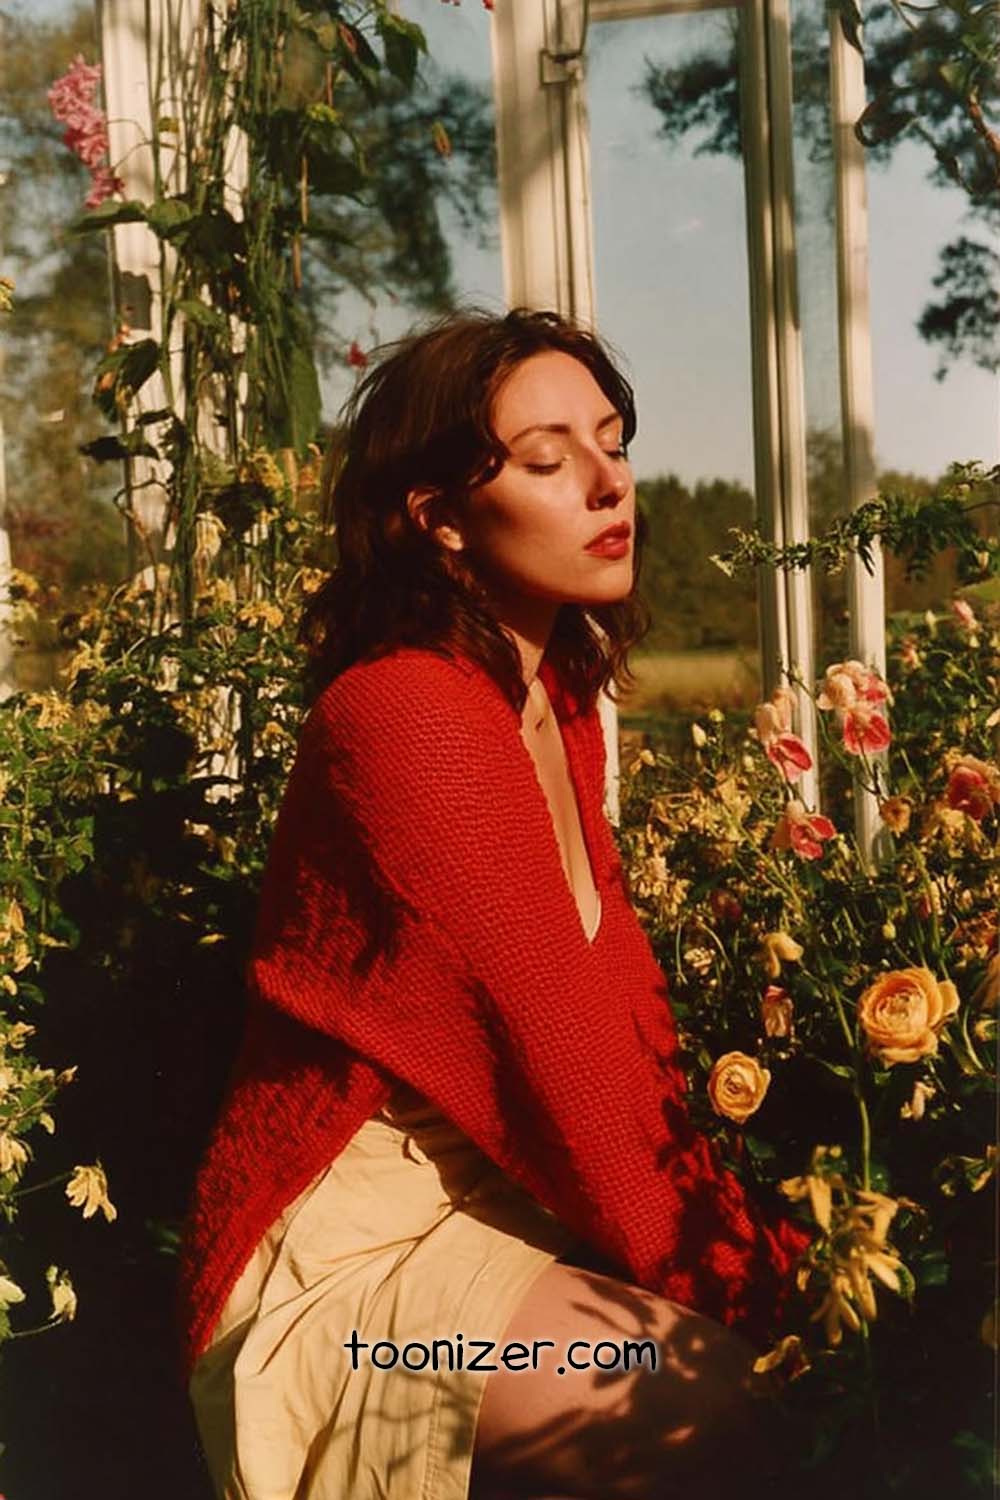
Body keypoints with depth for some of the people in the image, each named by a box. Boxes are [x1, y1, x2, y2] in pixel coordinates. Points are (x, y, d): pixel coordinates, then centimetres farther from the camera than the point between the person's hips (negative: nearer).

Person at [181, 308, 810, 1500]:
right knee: (737, 1398, -24)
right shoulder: (406, 715, -20)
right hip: (357, 1254, -8)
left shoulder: (564, 703, 8)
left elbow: (625, 1004, 0)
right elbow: (566, 1039, -22)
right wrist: (731, 1267, -15)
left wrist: (732, 1228, -9)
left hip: (499, 1199, 8)